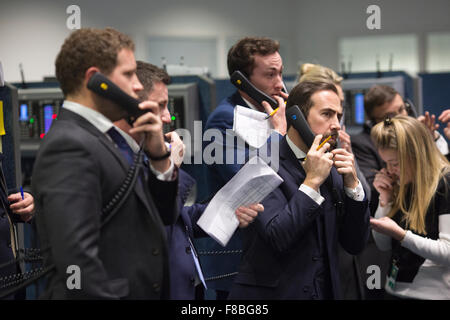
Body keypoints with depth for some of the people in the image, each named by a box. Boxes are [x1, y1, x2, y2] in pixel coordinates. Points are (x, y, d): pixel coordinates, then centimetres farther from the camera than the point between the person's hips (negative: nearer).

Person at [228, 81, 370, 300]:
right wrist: (312, 181, -20)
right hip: (271, 292, -6)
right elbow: (277, 238, -23)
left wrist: (352, 183, -7)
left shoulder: (331, 168, 5)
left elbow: (355, 245, 3)